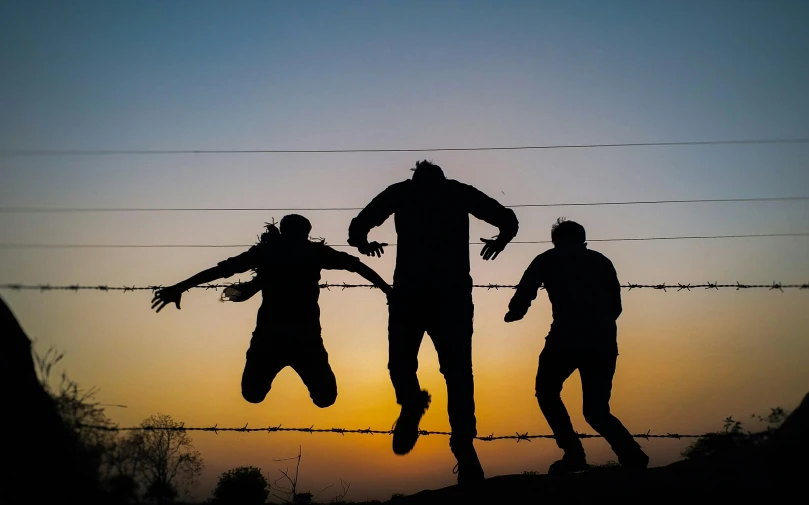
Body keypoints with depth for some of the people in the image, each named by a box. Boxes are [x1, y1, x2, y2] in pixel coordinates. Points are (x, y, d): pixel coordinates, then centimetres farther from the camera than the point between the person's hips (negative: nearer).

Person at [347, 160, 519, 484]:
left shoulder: (401, 191, 15)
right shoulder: (459, 191, 17)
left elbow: (357, 227, 6)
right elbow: (508, 220, 11)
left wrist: (364, 245, 28)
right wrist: (500, 240, 32)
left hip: (410, 291, -1)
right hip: (454, 292, 1)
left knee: (401, 360, 15)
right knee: (457, 370, 6)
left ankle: (412, 401, -16)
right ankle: (465, 449, -8)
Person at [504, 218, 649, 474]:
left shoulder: (547, 259, 18)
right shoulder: (601, 260, 25)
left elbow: (522, 298, 9)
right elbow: (616, 306, 23)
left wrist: (513, 313, 30)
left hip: (567, 337, -4)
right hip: (604, 341, 4)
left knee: (547, 392, 19)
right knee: (596, 410, 16)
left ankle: (573, 454, 3)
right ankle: (632, 456, -8)